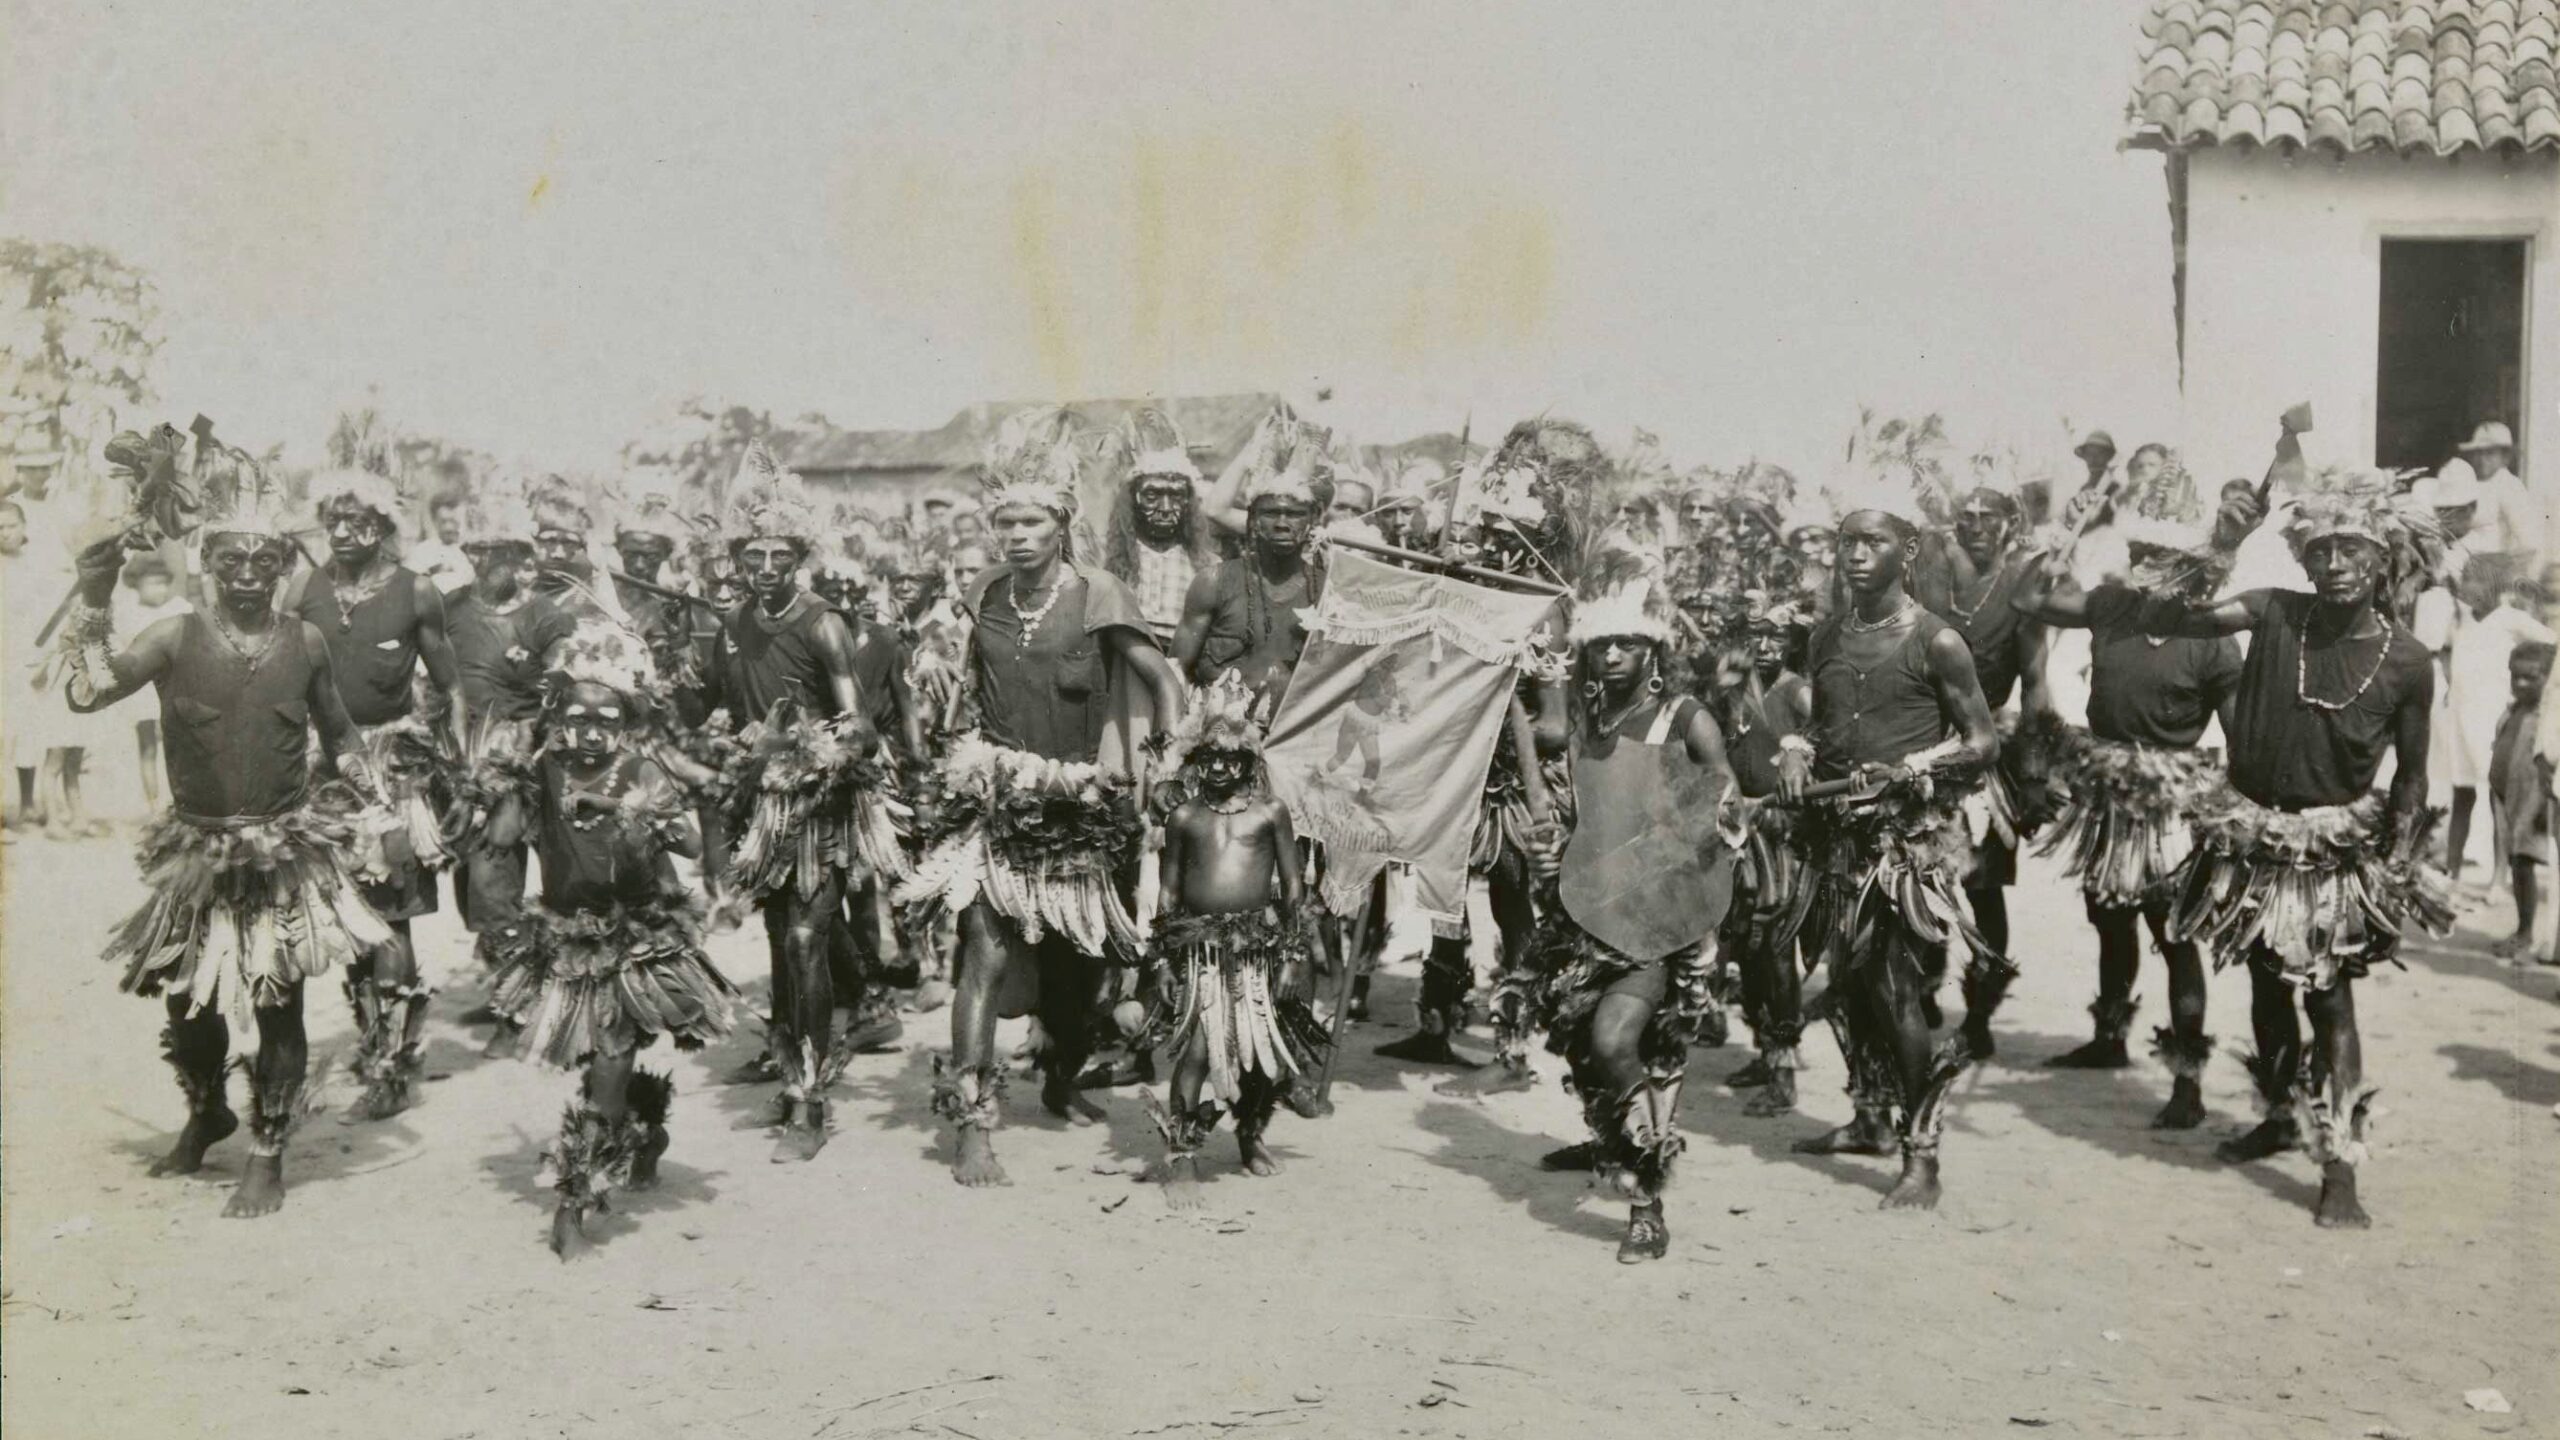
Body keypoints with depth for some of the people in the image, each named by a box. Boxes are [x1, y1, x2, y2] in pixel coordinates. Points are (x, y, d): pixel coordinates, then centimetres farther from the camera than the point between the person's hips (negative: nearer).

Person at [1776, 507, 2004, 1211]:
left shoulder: (1935, 642, -7)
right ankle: (1873, 1120, 31)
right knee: (1847, 982, 13)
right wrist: (1797, 749, 2)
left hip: (1915, 834, -6)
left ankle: (1921, 1157, -2)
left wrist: (1910, 768, -19)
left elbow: (1983, 742, -5)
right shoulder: (1825, 638, 10)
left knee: (1900, 992, -10)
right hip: (1841, 832, 6)